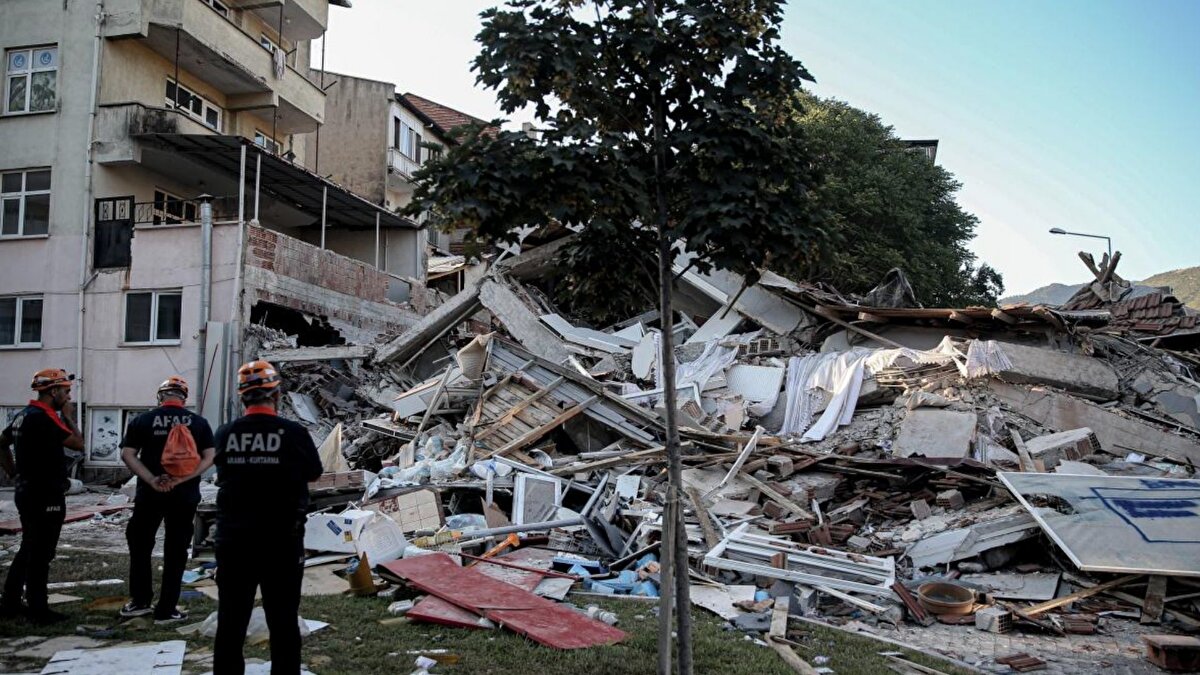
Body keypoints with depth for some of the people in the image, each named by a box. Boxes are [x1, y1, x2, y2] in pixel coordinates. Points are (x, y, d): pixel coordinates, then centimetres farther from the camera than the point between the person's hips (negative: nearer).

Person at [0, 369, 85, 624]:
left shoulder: (24, 415, 11)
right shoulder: (43, 417, -19)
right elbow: (77, 443, -17)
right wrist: (68, 417, -5)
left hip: (28, 492, 10)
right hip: (46, 496, -10)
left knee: (28, 549, 18)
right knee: (41, 554, -2)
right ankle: (38, 610, 4)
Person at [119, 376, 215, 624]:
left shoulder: (143, 420, 1)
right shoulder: (199, 422, 1)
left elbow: (127, 454, -5)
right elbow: (208, 458, -5)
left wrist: (151, 480, -11)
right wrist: (180, 480, -12)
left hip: (150, 494, 0)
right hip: (184, 496, 0)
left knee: (140, 545, 18)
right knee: (175, 551, 7)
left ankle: (140, 601, 24)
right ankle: (166, 610, 10)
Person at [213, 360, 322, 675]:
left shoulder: (225, 434, -5)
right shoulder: (294, 433, -11)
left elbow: (223, 475, 11)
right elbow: (313, 474, 4)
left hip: (233, 540, 2)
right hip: (282, 541, -2)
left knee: (230, 622, 13)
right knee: (283, 623, 8)